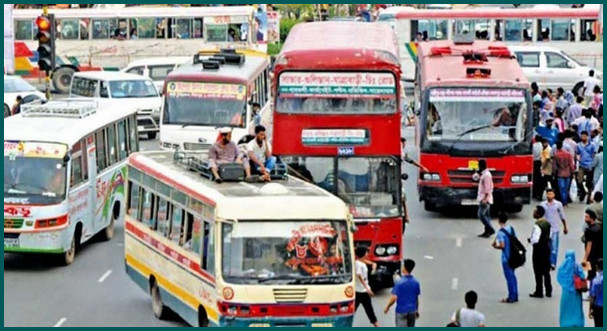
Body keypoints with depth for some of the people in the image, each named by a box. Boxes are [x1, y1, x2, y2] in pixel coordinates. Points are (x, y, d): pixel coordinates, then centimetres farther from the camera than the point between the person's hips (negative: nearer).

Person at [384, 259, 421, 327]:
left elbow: (394, 298, -18)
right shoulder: (416, 282, -2)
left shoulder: (399, 282, -17)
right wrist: (417, 310, 19)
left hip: (401, 311, -5)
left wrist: (387, 307, -2)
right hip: (412, 311, 5)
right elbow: (417, 298, 6)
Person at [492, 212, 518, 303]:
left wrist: (495, 246, -5)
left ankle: (511, 297, 6)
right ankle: (515, 296, 21)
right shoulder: (511, 229, 4)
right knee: (512, 275, 16)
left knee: (509, 276, 0)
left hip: (506, 257, -7)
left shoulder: (501, 232, -18)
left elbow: (502, 245, -23)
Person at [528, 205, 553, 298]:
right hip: (547, 247, 8)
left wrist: (530, 240, -7)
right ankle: (548, 291, 20)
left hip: (539, 249, -8)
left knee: (538, 272, 2)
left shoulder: (537, 225, -23)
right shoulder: (547, 223, 4)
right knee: (546, 271, 15)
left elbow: (535, 240, -26)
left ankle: (539, 292, 8)